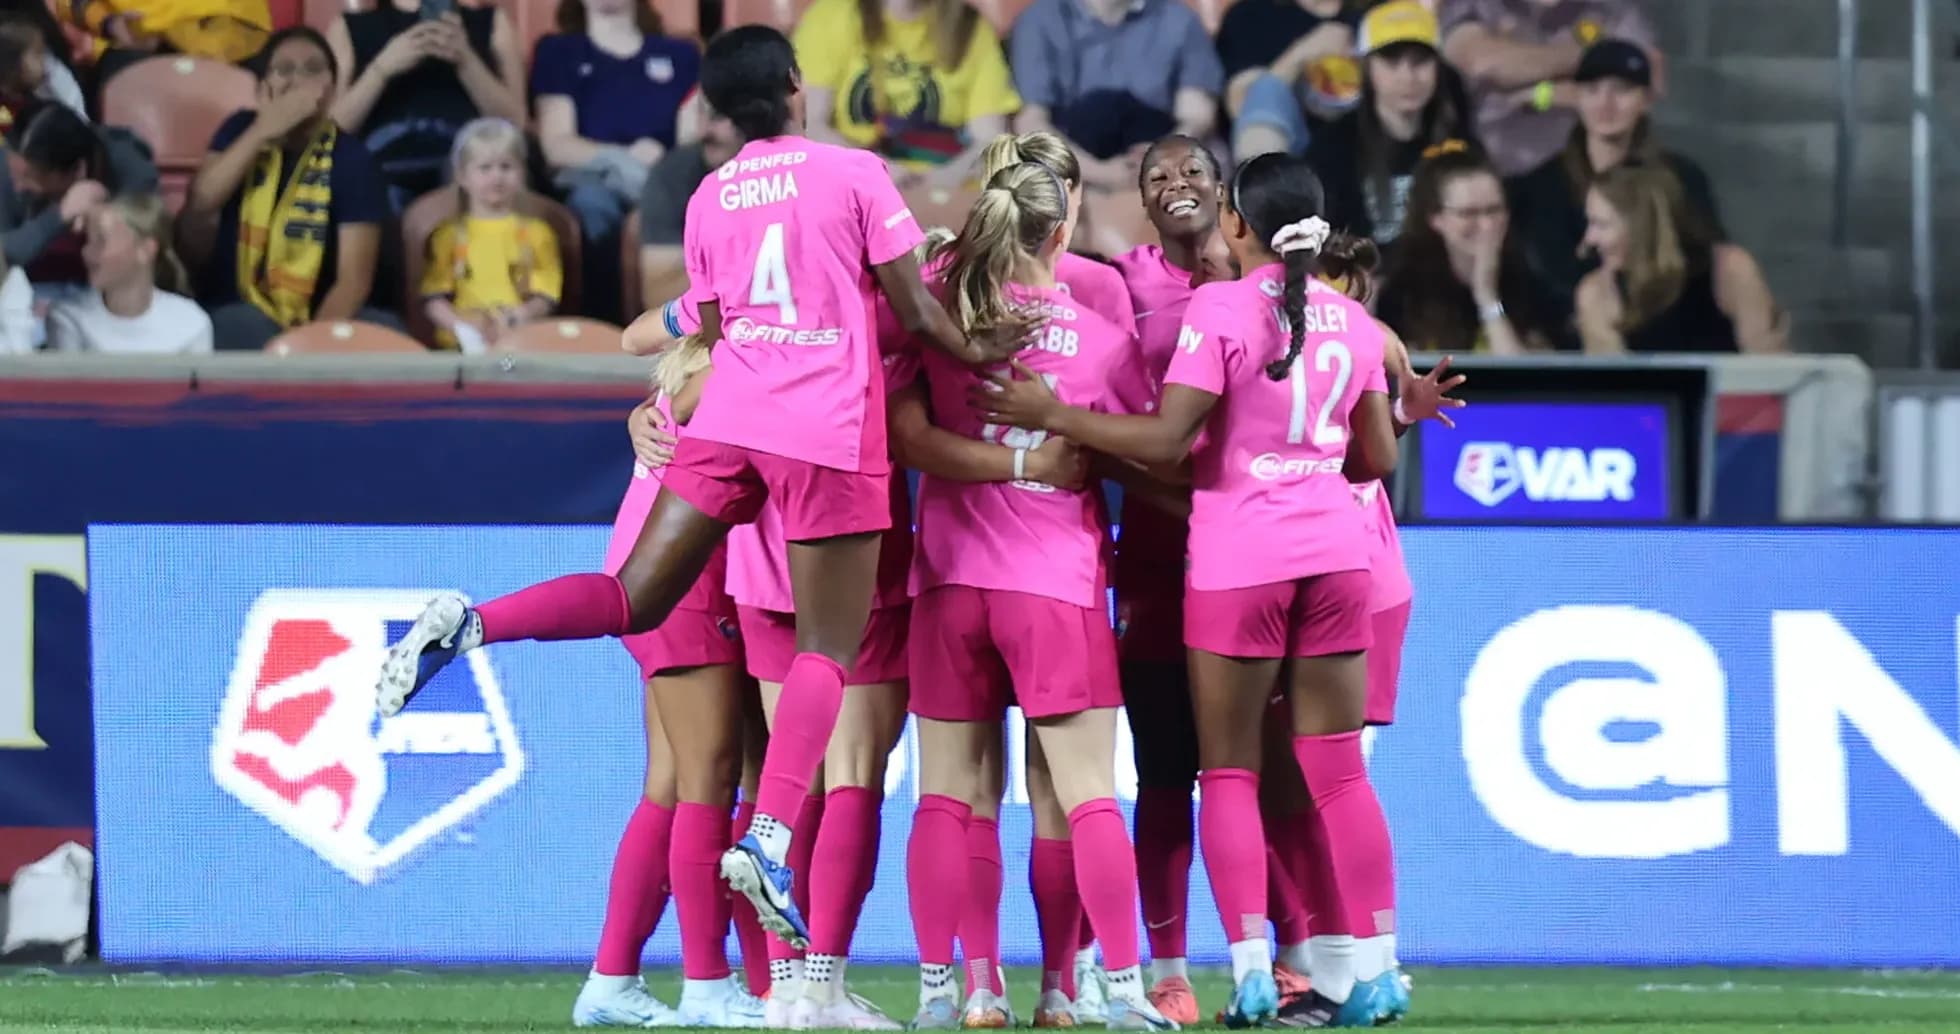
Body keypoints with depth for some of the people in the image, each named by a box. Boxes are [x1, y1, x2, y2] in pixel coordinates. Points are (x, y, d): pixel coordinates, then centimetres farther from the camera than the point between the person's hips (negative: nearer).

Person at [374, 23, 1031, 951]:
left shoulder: (707, 201, 13)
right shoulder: (854, 174, 0)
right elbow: (913, 309, 0)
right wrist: (976, 349, 17)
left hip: (727, 421, 4)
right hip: (829, 432, -4)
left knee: (635, 602, 10)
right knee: (826, 650, -1)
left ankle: (471, 625, -14)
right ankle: (769, 840, -16)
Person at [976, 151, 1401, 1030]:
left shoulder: (1220, 309, -10)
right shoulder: (1351, 320, 8)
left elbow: (1166, 440, -16)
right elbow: (1377, 457, 14)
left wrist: (1051, 415, -9)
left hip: (1239, 559, -5)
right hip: (1334, 551, 5)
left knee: (1228, 770, 3)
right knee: (1337, 769, 8)